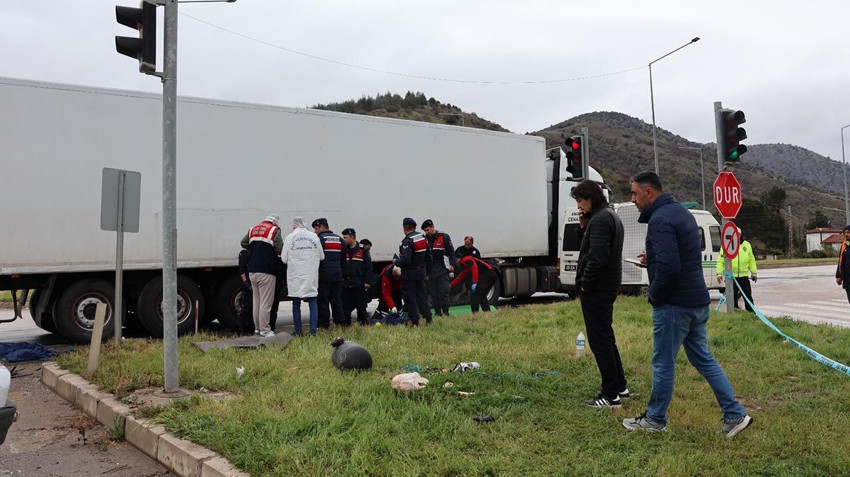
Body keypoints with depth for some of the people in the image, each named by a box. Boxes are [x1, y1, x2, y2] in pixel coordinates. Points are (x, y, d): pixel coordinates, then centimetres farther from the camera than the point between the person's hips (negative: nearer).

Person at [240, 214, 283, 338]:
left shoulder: (252, 229, 14)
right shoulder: (274, 230, -5)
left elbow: (243, 243, 22)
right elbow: (280, 249, -12)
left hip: (252, 271, 7)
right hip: (266, 272, -7)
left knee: (256, 300, 15)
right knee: (266, 302, -3)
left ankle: (257, 328, 22)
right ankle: (264, 330, -1)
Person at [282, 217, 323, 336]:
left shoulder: (289, 238, -3)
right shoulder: (314, 237, 3)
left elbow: (284, 259, -2)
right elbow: (321, 257, 9)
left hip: (295, 276, -1)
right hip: (311, 277, 1)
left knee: (296, 304, 9)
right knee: (313, 303, 6)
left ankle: (298, 332, 11)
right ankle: (313, 331, 2)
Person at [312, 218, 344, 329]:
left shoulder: (320, 239, -8)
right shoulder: (339, 239, 13)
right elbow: (343, 258, 15)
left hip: (324, 274, -6)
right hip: (337, 274, 6)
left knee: (323, 300, -1)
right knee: (337, 300, 11)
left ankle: (324, 325, -1)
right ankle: (339, 323, 10)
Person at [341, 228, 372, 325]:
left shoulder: (363, 250, 1)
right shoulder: (343, 250, 9)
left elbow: (368, 267, 0)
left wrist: (367, 282, -5)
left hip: (359, 284, -3)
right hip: (345, 283, 3)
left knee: (361, 306, 2)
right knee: (346, 307, 4)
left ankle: (363, 323, 13)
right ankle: (345, 324, 12)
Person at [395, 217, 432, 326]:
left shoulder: (408, 241, -20)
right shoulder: (423, 238, 6)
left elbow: (405, 260, -27)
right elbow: (427, 257, 12)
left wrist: (396, 262, -9)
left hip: (409, 275, -8)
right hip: (421, 273, 8)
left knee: (410, 298, 1)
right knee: (422, 296, 16)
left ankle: (415, 322, 3)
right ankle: (428, 319, 18)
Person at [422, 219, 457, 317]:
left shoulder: (443, 237, -2)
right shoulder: (425, 239, 9)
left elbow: (451, 251, 0)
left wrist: (452, 264, -9)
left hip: (443, 269, -4)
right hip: (431, 271, 4)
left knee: (444, 291, -5)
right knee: (433, 293, 5)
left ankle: (445, 312, 3)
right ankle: (437, 312, 13)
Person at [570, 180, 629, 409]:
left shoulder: (600, 219, -17)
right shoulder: (611, 215, 17)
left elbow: (597, 256, -25)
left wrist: (585, 284, -16)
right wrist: (583, 227, 6)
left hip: (596, 289, -11)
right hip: (609, 286, 11)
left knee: (599, 340, -4)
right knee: (606, 338, 19)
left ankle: (611, 395, 1)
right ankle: (620, 387, 28)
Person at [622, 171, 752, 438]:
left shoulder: (660, 220, -19)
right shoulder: (680, 211, 14)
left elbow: (669, 267, -28)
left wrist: (654, 295, -13)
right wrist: (652, 260, 15)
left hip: (674, 305, -10)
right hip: (698, 301, 10)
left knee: (663, 363, 4)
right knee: (703, 359, 16)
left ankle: (655, 419, 18)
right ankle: (735, 414, 16)